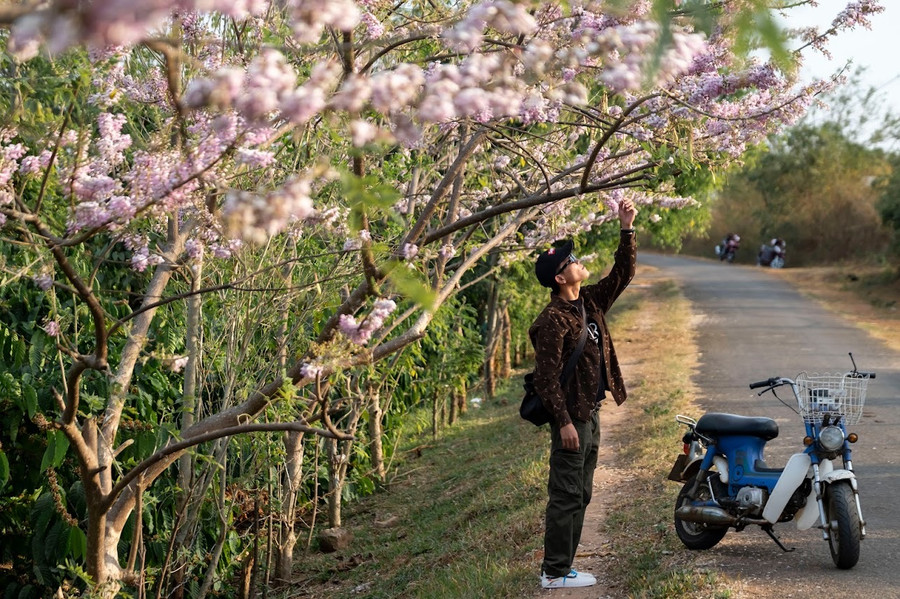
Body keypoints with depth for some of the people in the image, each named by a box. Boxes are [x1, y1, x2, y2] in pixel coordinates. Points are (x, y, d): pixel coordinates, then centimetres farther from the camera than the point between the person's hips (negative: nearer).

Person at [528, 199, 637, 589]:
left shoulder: (590, 301, 9)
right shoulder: (552, 320, -17)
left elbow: (622, 275, 17)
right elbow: (547, 377, -19)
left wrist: (627, 231, 6)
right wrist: (564, 422, -22)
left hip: (591, 414, 9)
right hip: (572, 417, -9)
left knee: (580, 495, 14)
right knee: (566, 495, -5)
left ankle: (562, 566, 21)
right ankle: (554, 572, 0)